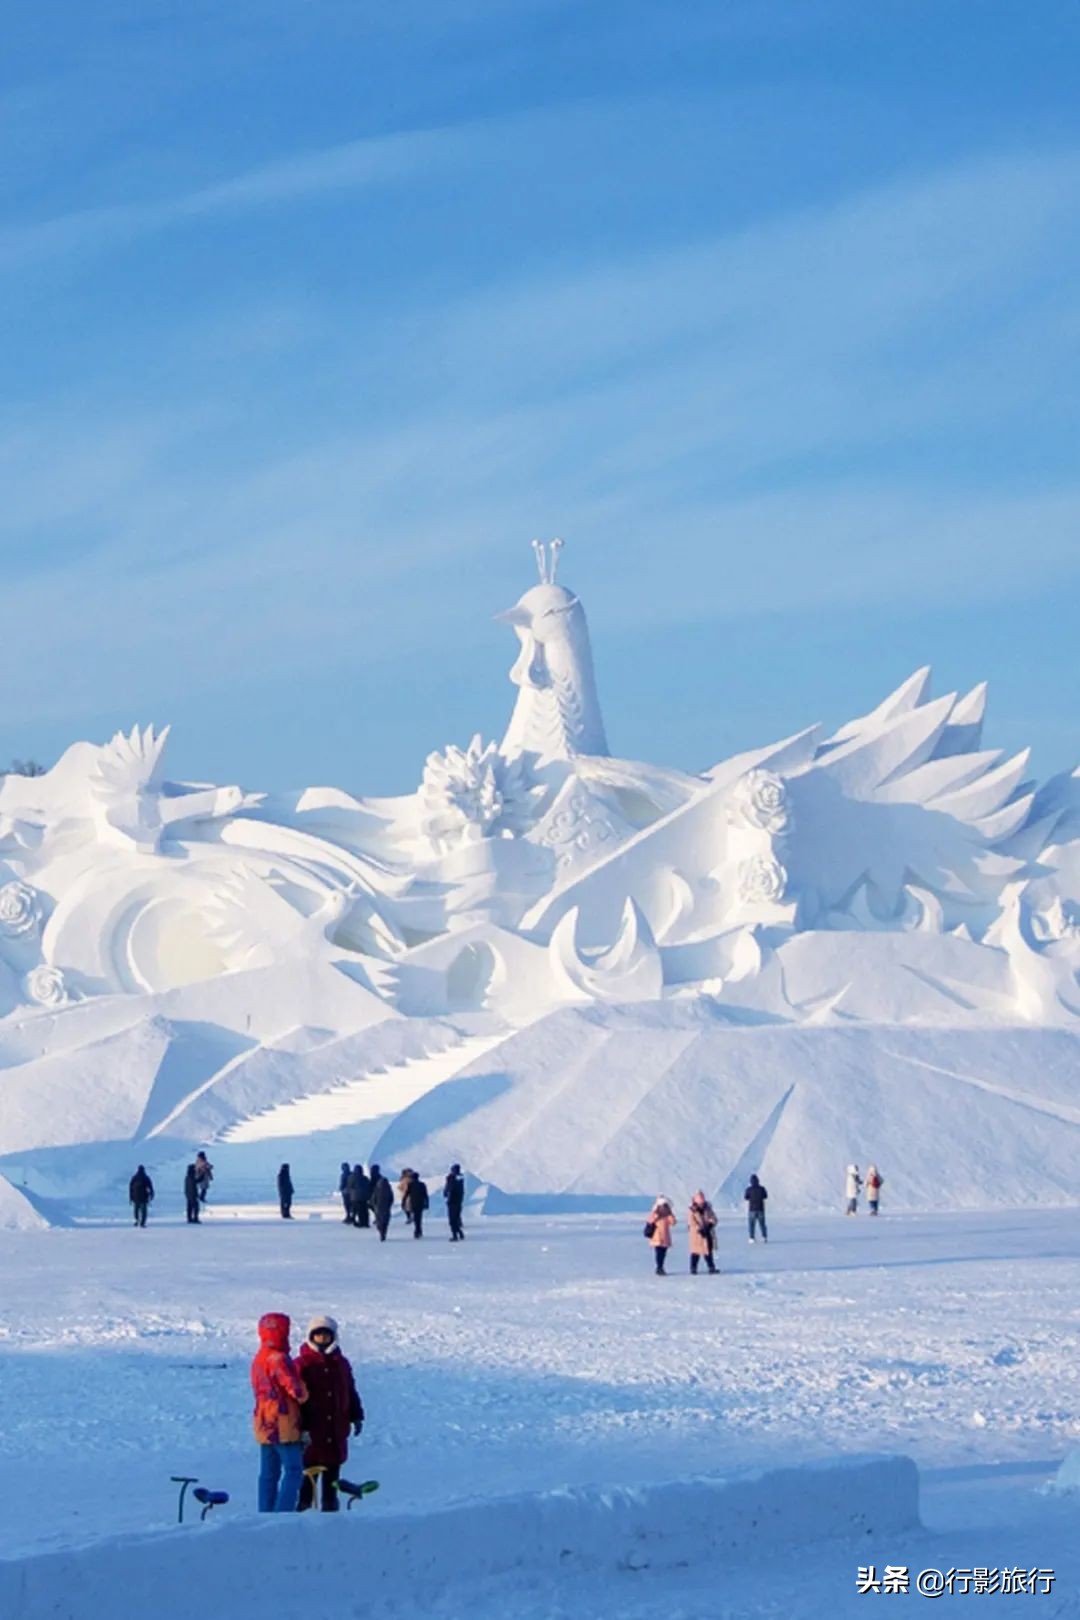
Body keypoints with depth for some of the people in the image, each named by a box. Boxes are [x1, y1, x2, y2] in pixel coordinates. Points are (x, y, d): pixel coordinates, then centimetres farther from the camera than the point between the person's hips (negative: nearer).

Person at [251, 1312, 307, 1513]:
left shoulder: (259, 1359, 11)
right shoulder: (279, 1359, -17)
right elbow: (297, 1390, -17)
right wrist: (302, 1395, 7)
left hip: (264, 1426, 9)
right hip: (283, 1424, -9)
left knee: (268, 1473, 11)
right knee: (293, 1470, -6)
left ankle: (265, 1514, 11)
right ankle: (283, 1513, -14)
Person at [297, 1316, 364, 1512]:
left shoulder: (341, 1364, 11)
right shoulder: (302, 1365, -6)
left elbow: (351, 1392, 21)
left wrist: (356, 1416, 18)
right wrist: (301, 1426, -13)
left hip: (336, 1429, 5)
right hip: (312, 1429, -5)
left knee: (332, 1468, 11)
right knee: (309, 1468, -4)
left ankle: (330, 1503, 21)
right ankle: (303, 1504, 2)